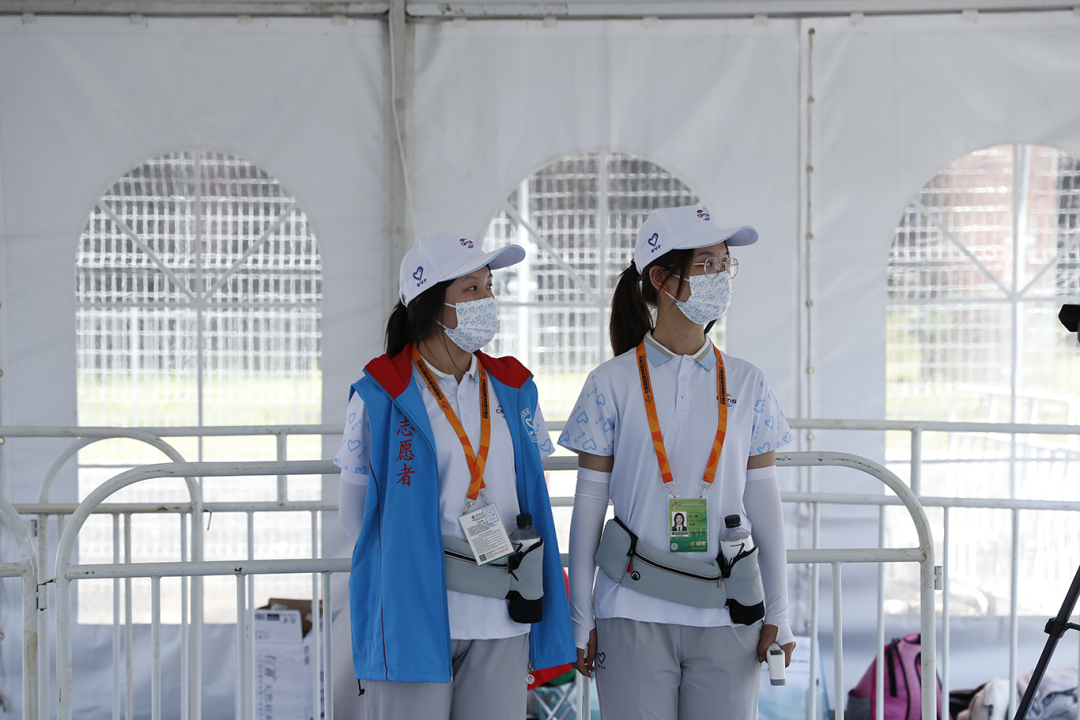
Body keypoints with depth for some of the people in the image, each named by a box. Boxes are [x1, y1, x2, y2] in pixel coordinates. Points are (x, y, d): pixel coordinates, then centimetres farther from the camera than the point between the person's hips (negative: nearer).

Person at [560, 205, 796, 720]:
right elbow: (589, 506, 2)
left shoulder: (746, 384, 6)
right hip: (635, 615, -2)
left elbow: (764, 503, 7)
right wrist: (582, 618, 2)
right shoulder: (612, 384, -1)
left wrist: (777, 613, 5)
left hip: (727, 618, 2)